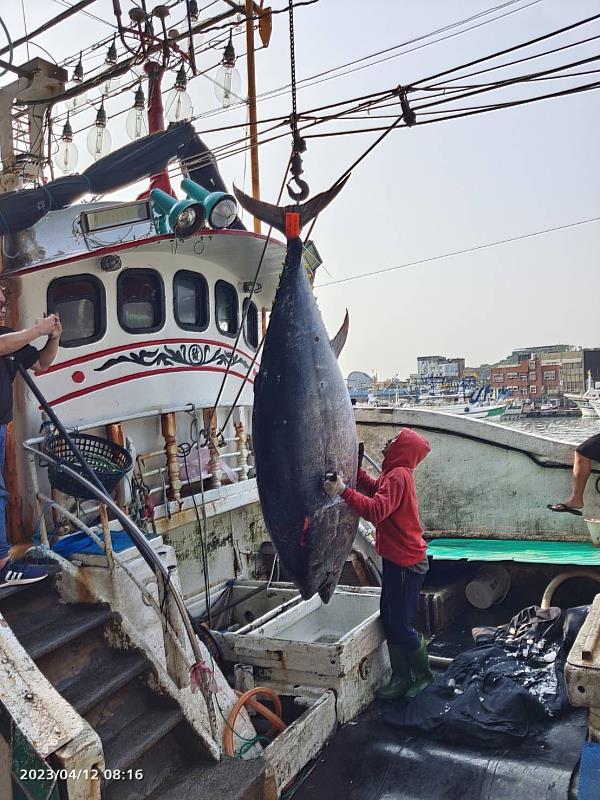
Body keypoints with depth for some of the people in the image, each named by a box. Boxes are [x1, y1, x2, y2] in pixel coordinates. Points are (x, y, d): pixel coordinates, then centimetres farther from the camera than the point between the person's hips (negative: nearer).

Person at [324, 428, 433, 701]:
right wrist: (355, 466, 13)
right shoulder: (396, 474, 10)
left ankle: (423, 674, 23)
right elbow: (373, 488, 24)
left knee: (402, 626, 2)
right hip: (397, 559, 10)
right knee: (390, 619, 14)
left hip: (406, 563, -10)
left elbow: (376, 510, -33)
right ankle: (401, 678, 25)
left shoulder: (398, 476, -21)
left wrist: (343, 491, -37)